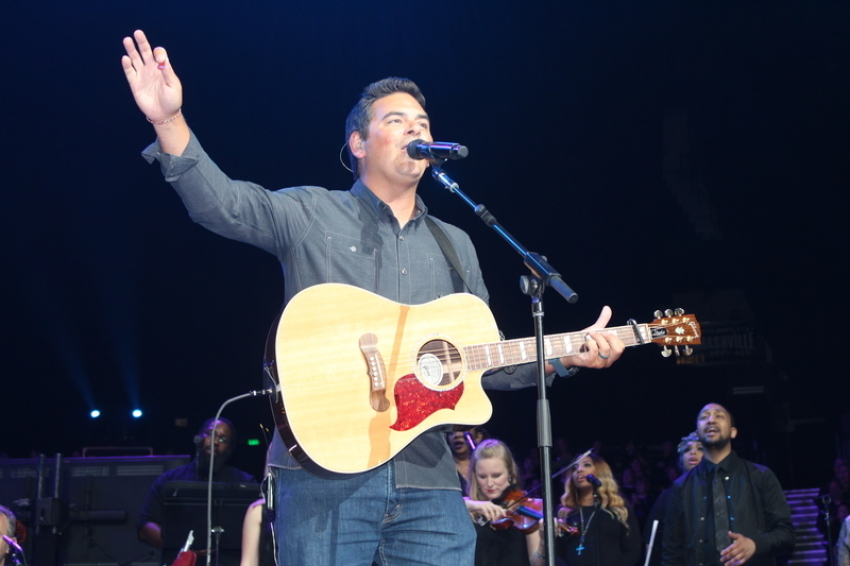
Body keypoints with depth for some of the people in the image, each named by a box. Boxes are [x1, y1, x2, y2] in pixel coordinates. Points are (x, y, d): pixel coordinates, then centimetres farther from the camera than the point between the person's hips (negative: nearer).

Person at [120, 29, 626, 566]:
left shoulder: (455, 246, 19)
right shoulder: (311, 215, 5)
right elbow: (224, 204, -11)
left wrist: (565, 357, 7)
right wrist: (170, 122, -26)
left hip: (427, 481, 4)